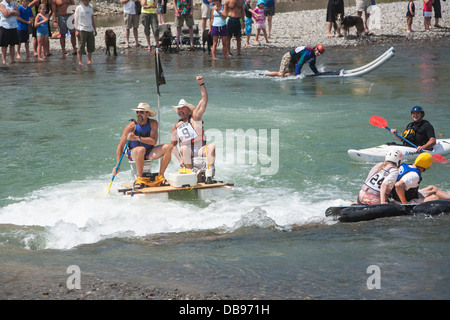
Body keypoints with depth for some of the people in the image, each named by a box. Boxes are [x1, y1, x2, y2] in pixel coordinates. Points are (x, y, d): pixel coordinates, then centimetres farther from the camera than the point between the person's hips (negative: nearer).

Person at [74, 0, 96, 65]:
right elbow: (76, 20, -3)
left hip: (90, 29, 5)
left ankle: (89, 60, 13)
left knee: (91, 46, 5)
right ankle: (80, 61, 0)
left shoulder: (90, 7, 14)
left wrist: (95, 29, 19)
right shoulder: (79, 8, -2)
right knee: (81, 46, -5)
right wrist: (76, 30, -9)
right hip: (82, 30, -5)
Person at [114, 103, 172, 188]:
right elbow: (121, 146, -14)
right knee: (141, 149, -39)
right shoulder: (131, 126, -13)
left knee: (168, 147, -16)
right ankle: (140, 178, -25)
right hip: (133, 154, -4)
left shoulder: (153, 123, -4)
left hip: (148, 153, 4)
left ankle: (160, 177, -12)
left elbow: (154, 141, -18)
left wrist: (137, 138, -30)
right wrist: (117, 165, -23)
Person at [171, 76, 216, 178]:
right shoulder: (176, 127, 16)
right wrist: (180, 159, -2)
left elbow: (204, 100, 0)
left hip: (200, 150, -1)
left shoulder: (195, 117, 10)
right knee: (184, 148, -34)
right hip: (188, 153, 1)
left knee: (211, 146, -31)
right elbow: (173, 146, 16)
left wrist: (202, 84, -12)